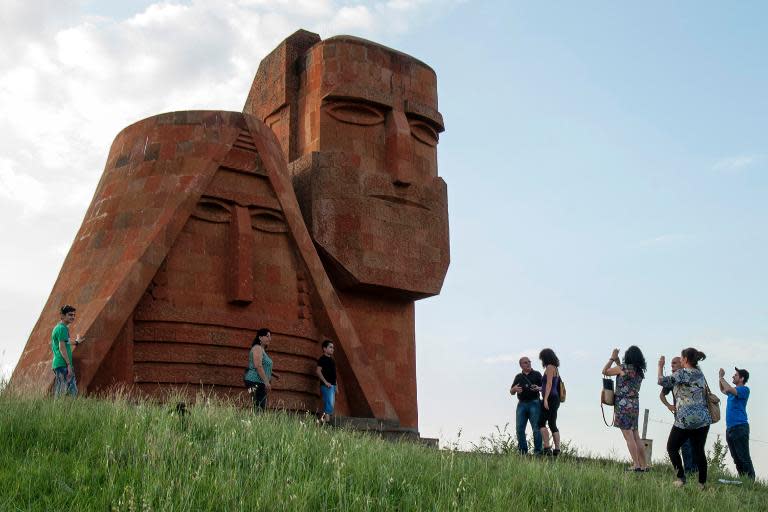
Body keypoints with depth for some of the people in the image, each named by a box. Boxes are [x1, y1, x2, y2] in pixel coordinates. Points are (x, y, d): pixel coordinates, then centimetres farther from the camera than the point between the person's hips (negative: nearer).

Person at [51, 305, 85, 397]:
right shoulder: (62, 328, -11)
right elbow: (62, 347, -18)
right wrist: (69, 364, -20)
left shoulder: (57, 327, 19)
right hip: (63, 365, -10)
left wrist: (76, 342, 39)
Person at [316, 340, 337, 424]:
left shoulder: (331, 359, 19)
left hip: (332, 385, 9)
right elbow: (318, 371, -17)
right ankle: (326, 421, -15)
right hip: (327, 386, -9)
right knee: (329, 405, -14)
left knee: (330, 406, 9)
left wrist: (335, 385, 18)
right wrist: (325, 382, -19)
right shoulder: (323, 359, -7)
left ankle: (323, 420, 12)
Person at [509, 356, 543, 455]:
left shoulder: (536, 374, 8)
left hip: (534, 403, -3)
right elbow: (511, 392, 18)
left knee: (536, 427, -9)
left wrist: (538, 388, -18)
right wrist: (514, 389, -5)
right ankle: (523, 450, 6)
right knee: (519, 428, -2)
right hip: (522, 404, 3)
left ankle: (538, 450, -5)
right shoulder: (518, 377, 17)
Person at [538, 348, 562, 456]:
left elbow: (549, 384, -17)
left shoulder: (549, 367, -8)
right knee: (553, 424, 8)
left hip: (550, 398, -10)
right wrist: (538, 389, 37)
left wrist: (545, 399, -22)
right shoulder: (555, 369, 19)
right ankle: (557, 450, 6)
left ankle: (547, 447, -18)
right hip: (555, 399, 10)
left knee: (541, 423, -11)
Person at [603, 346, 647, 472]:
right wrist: (617, 360, 27)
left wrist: (612, 358, 9)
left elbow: (605, 371, -1)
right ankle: (644, 465, 12)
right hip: (635, 405, 7)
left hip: (623, 404, -7)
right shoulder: (640, 371, 9)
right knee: (635, 436, 12)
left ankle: (636, 465, -7)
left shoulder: (624, 367, -11)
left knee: (628, 436, -5)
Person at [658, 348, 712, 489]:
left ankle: (681, 477, 1)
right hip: (703, 419, 6)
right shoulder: (700, 375, 12)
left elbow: (662, 381, -14)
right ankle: (702, 482, 9)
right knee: (699, 451, 10)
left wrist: (660, 366, -2)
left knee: (672, 447, 8)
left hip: (685, 419, -6)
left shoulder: (682, 373, -10)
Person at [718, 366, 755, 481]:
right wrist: (721, 377, 20)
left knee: (744, 458, -10)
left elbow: (729, 389, -25)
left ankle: (750, 482, -8)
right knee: (737, 459, 10)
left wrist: (721, 378, -9)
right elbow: (723, 390, 36)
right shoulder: (734, 390, 17)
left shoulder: (744, 389, -8)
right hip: (730, 428, 9)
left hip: (740, 427, -9)